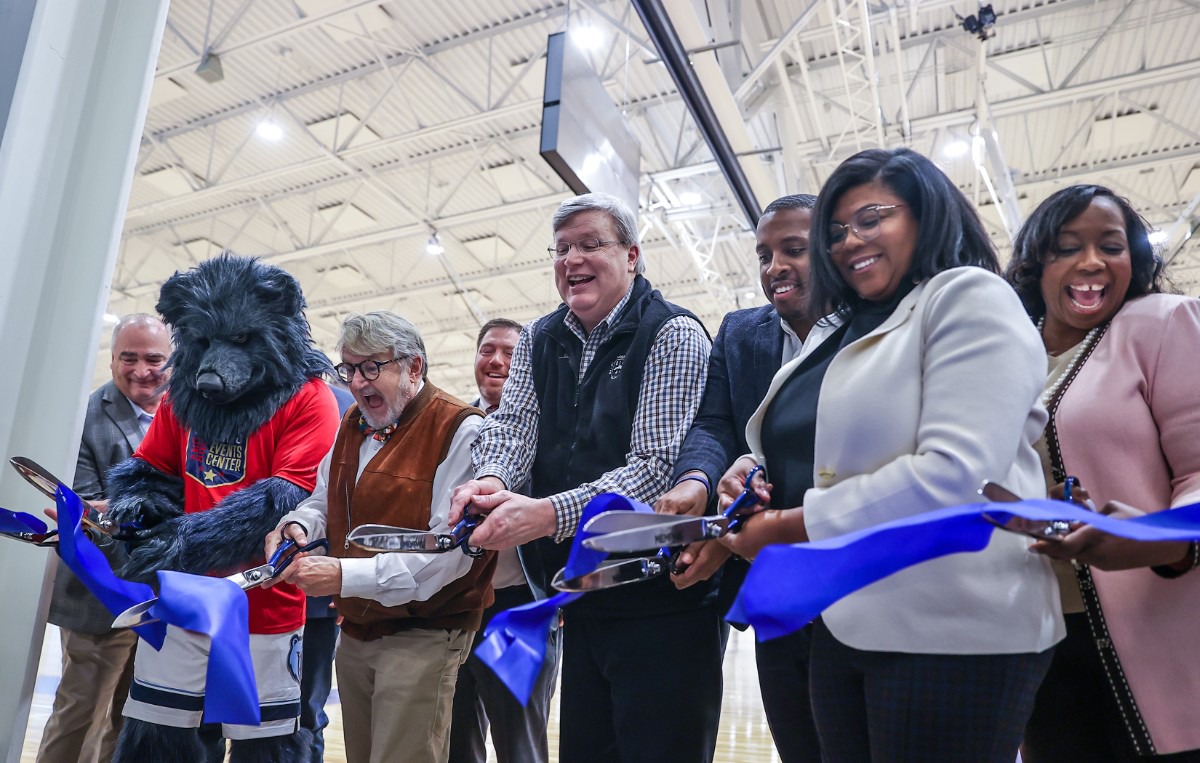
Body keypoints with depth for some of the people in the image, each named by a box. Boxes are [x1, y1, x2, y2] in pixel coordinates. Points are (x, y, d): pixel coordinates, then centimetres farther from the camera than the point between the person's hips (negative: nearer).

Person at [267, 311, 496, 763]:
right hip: (356, 632, 8)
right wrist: (298, 526, -6)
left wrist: (347, 575, -28)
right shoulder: (353, 424, 9)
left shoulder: (461, 431, -18)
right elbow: (323, 501, 19)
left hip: (422, 637, -8)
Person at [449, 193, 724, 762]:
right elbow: (512, 425, 3)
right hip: (582, 603, 6)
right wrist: (490, 479, -21)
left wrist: (549, 513, -29)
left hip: (663, 603, -6)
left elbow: (660, 463, -19)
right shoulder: (539, 341, 11)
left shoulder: (673, 335, -10)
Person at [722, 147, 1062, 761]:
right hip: (840, 626, 7)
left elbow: (954, 473, -20)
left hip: (951, 634, -7)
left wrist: (795, 525, -15)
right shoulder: (846, 333, 17)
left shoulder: (969, 296, -6)